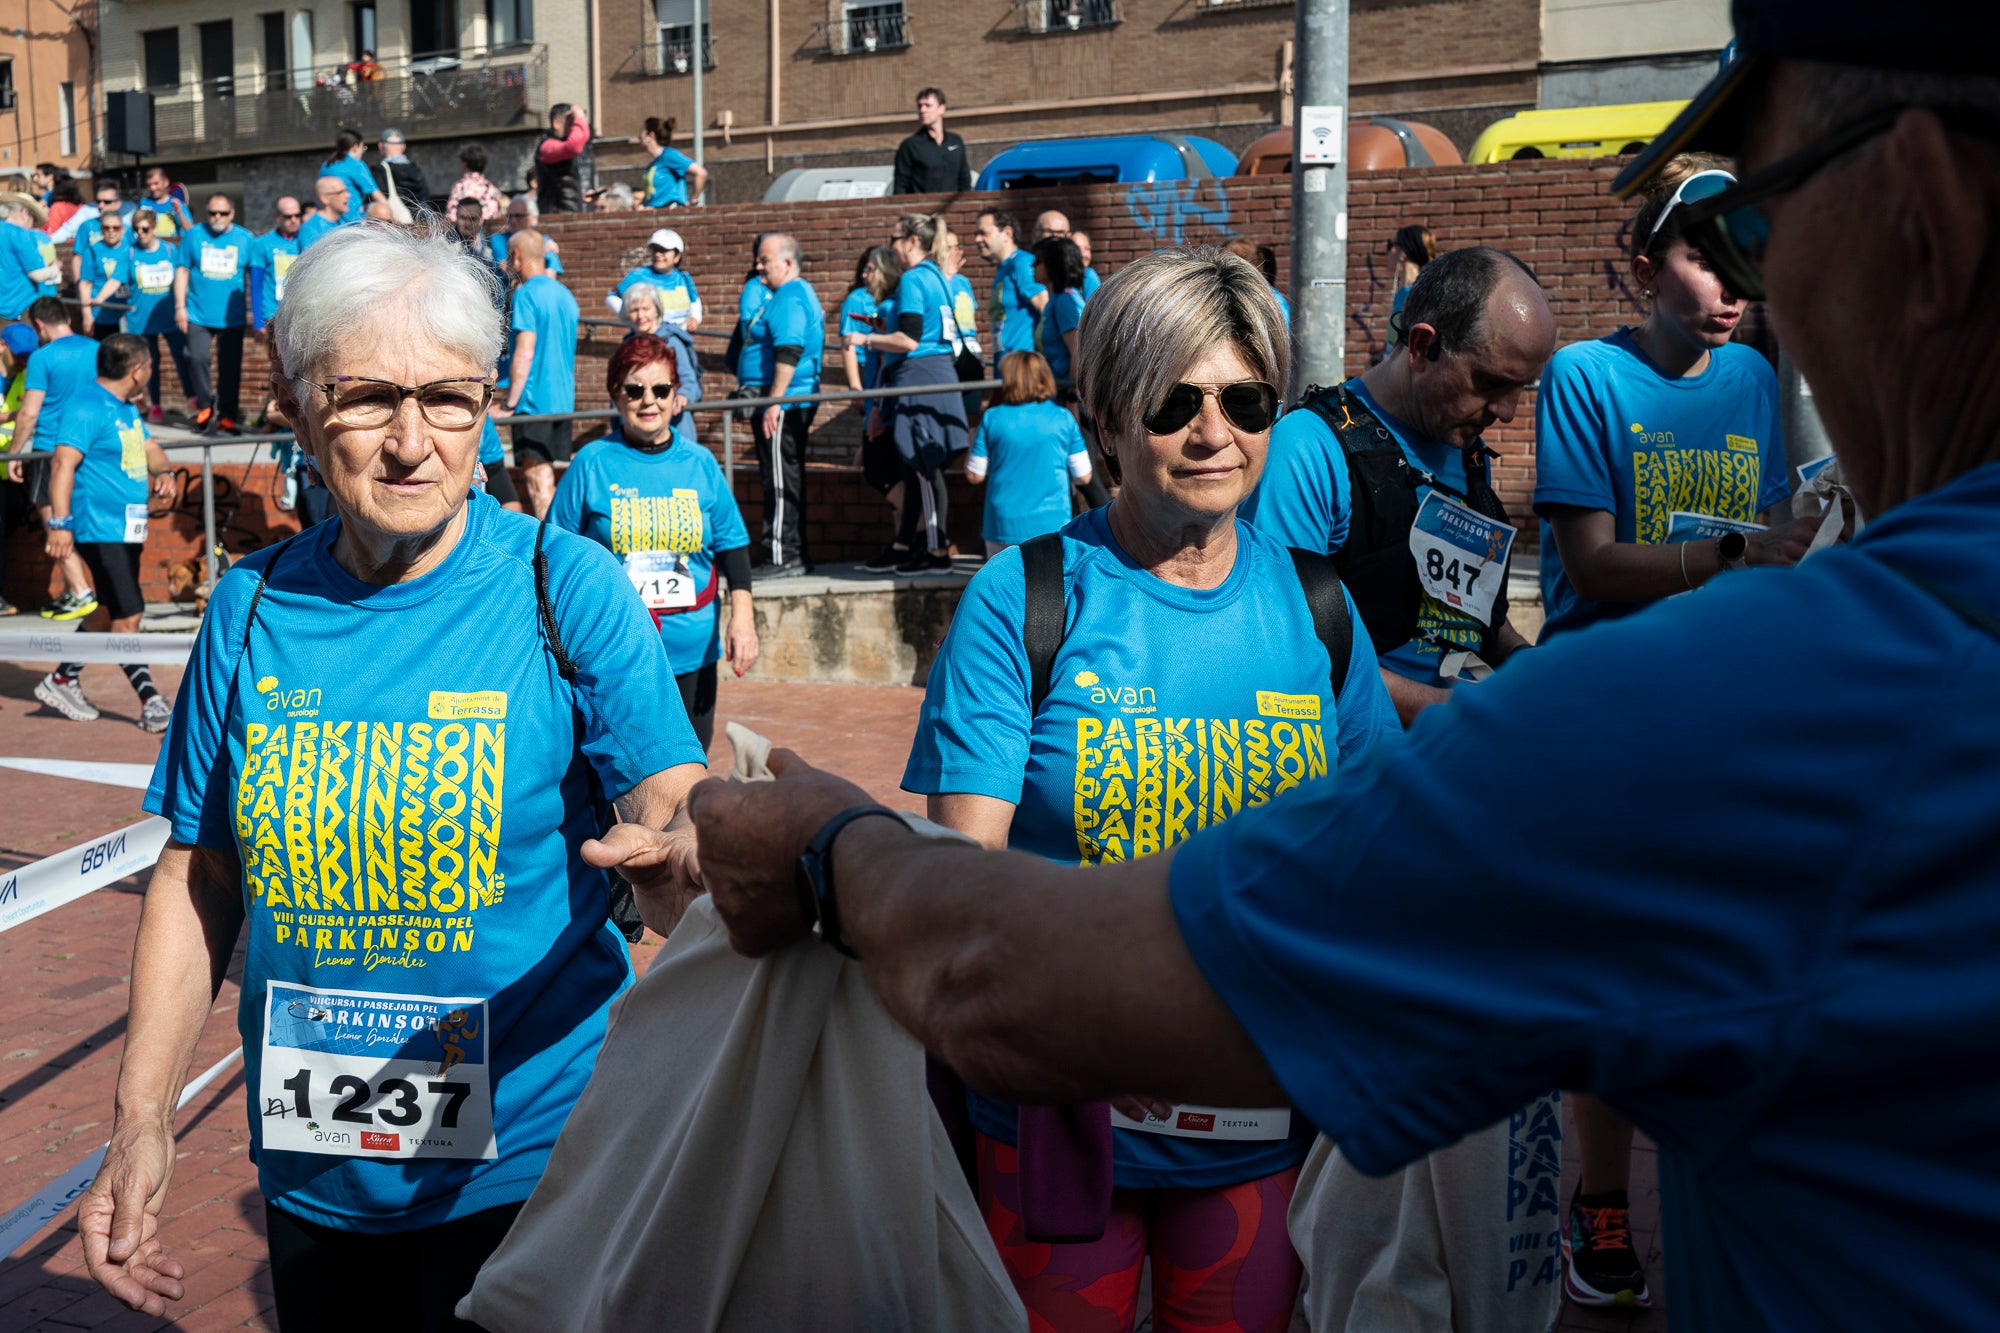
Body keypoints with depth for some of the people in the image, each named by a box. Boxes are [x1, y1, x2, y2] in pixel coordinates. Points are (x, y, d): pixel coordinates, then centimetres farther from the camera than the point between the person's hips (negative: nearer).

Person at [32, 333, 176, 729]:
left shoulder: (126, 407, 15)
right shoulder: (86, 407, -15)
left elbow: (148, 447, 25)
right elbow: (62, 463, -21)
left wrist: (164, 472, 1)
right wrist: (59, 523, -28)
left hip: (128, 528, 10)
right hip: (101, 529, -10)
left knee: (110, 611, 18)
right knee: (127, 616, -7)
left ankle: (63, 681, 31)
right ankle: (151, 704, -3)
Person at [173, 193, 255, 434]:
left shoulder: (246, 239, 3)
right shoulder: (194, 236, 4)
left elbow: (253, 277, 8)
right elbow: (182, 271, 5)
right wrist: (180, 307, 0)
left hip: (232, 316, 0)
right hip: (198, 314, 0)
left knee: (230, 367, 3)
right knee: (197, 358, -11)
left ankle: (227, 416, 13)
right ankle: (204, 406, 9)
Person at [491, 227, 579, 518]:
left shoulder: (526, 294, -11)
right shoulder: (565, 295, 13)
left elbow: (525, 354, -18)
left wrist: (509, 405, -16)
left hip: (534, 399, -8)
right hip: (563, 399, 8)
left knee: (537, 479, -8)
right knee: (542, 477, 14)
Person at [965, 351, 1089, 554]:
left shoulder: (992, 418, -4)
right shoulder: (1063, 419, -2)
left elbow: (974, 475, 0)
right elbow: (1083, 476, 1)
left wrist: (974, 442, 17)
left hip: (1004, 527, 0)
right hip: (1052, 525, 0)